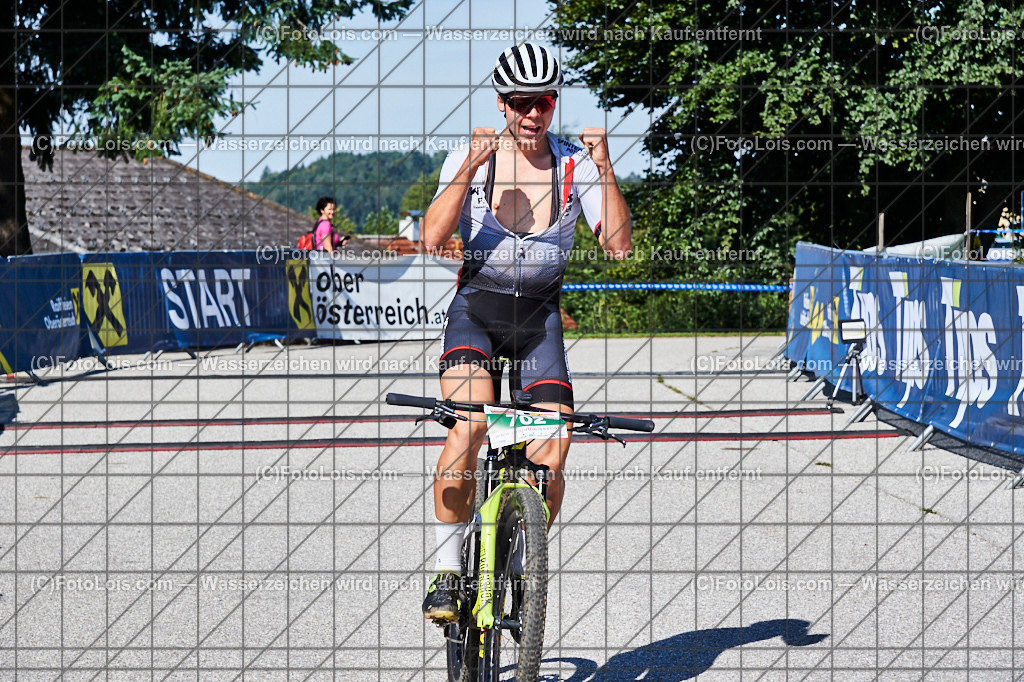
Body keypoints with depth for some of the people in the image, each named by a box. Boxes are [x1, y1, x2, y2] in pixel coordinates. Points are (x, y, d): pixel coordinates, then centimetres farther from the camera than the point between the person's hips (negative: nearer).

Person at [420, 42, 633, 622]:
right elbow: (433, 237, -19)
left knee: (551, 461, -12)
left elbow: (619, 245, -13)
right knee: (469, 424, -29)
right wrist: (470, 169, -28)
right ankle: (448, 574, -18)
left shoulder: (575, 165, -2)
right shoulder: (471, 157, -5)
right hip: (477, 307, -2)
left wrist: (606, 170, -23)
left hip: (540, 317, 2)